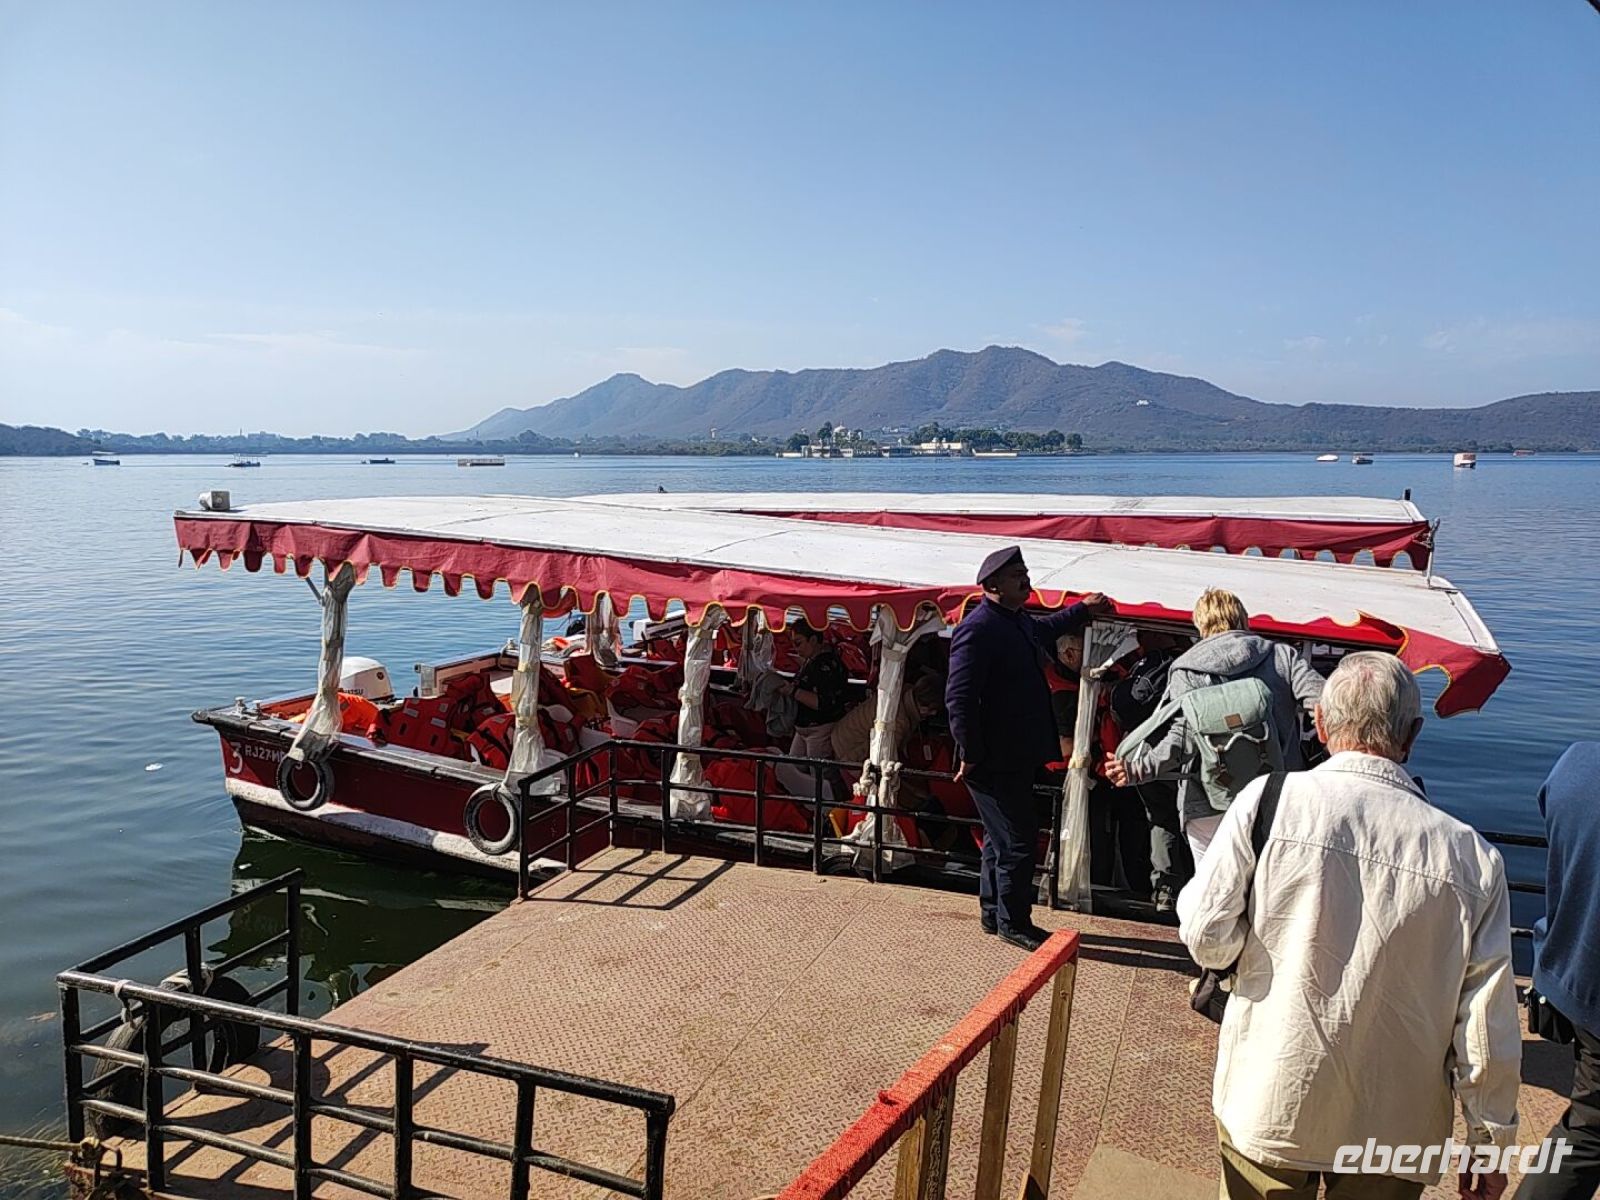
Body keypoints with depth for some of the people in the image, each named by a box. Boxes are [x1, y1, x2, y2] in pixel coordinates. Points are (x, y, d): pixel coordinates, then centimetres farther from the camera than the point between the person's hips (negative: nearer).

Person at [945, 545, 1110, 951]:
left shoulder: (1020, 621, 11)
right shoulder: (978, 629, -20)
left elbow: (1048, 628, 39)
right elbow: (959, 699, -23)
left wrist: (1083, 609, 34)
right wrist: (972, 756, -21)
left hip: (1017, 757, 10)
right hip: (995, 761, -10)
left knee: (1002, 838, 20)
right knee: (1018, 841, -2)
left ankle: (994, 914, 33)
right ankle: (1013, 923, 14)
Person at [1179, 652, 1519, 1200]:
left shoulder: (1269, 799, -16)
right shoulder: (1472, 857, -12)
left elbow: (1208, 939, -15)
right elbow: (1488, 1030, -7)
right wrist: (1490, 1143, 7)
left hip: (1269, 1107, -1)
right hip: (1392, 1133, 1)